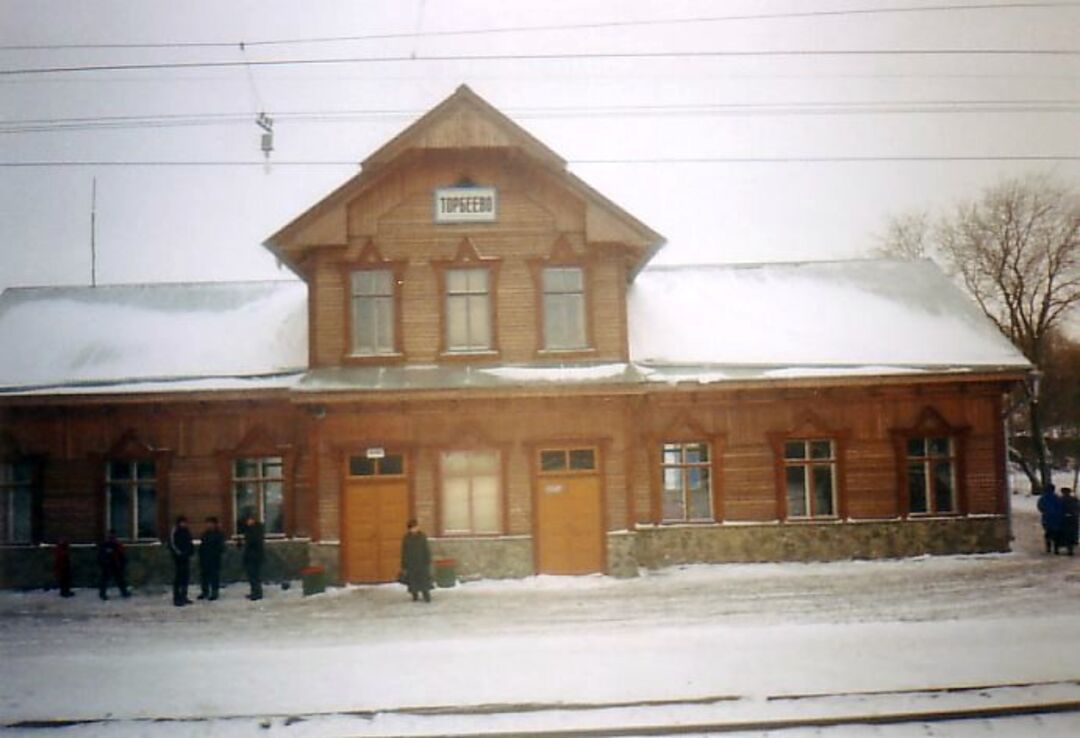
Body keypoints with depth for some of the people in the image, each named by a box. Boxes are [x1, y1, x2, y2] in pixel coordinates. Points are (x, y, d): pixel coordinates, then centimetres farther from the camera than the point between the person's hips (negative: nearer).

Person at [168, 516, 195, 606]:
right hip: (178, 558, -7)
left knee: (186, 578, 10)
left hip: (186, 557, 7)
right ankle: (176, 599, -3)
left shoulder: (186, 532, 14)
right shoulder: (174, 532, -8)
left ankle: (183, 597, 19)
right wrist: (179, 553, -15)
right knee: (178, 578, -6)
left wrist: (191, 551, 6)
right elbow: (172, 544, -12)